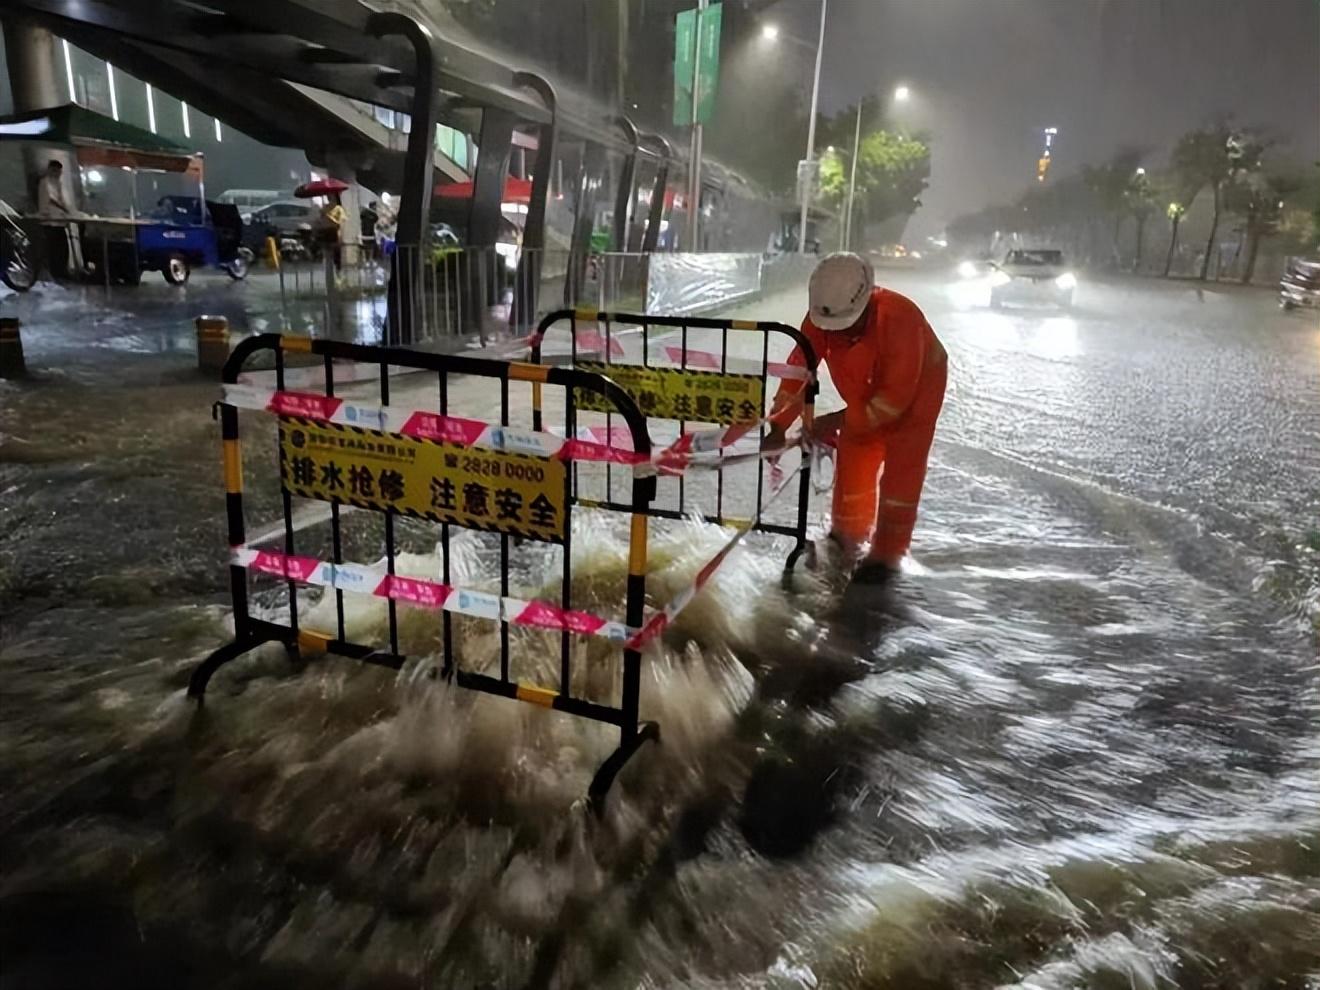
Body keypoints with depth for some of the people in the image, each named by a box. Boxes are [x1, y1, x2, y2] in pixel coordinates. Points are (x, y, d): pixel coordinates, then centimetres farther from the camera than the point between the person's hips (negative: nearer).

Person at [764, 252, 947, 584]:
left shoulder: (900, 318, -39)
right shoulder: (820, 318, -24)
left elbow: (897, 394, -34)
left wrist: (841, 420, -34)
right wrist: (779, 425, -25)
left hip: (915, 396, -5)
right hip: (866, 400, 5)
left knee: (899, 476, -5)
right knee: (852, 469, 6)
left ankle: (887, 555, 8)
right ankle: (846, 541, 27)